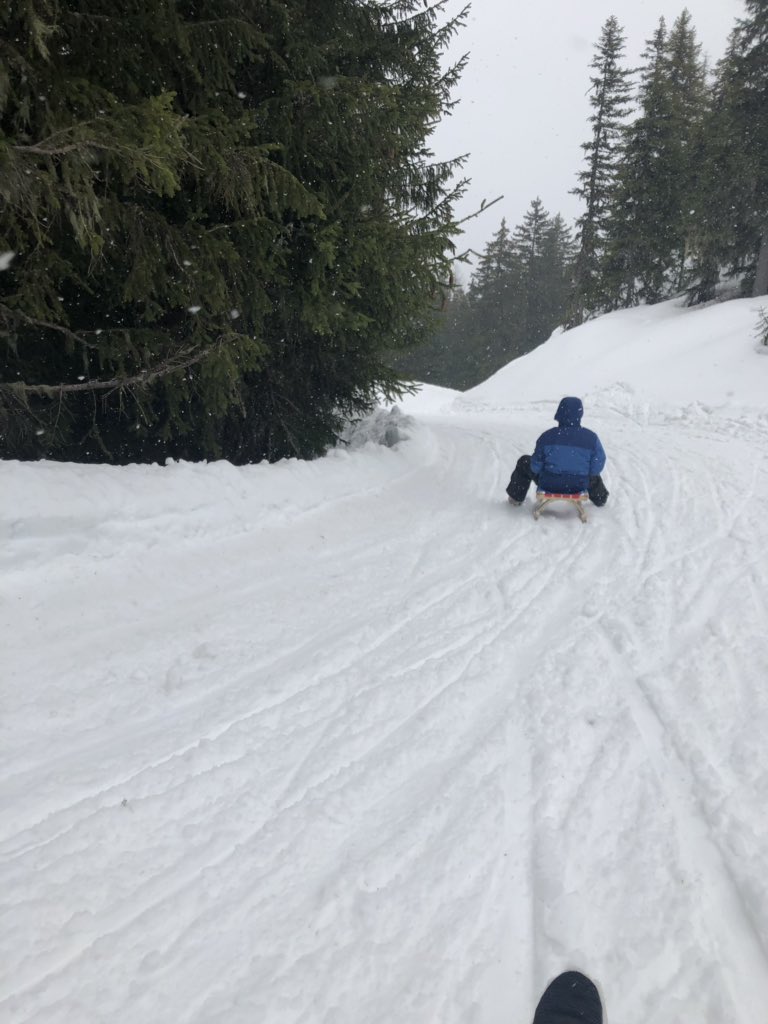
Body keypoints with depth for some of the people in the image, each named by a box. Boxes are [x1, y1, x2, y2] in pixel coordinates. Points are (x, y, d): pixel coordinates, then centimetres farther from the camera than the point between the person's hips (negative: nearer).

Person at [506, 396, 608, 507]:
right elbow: (597, 466, -7)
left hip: (549, 484, -1)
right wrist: (582, 475, 13)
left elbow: (536, 466, -11)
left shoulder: (547, 436, -18)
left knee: (524, 462, 25)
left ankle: (516, 498, 37)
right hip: (579, 486, 2)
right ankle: (599, 498, 61)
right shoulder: (591, 437, -15)